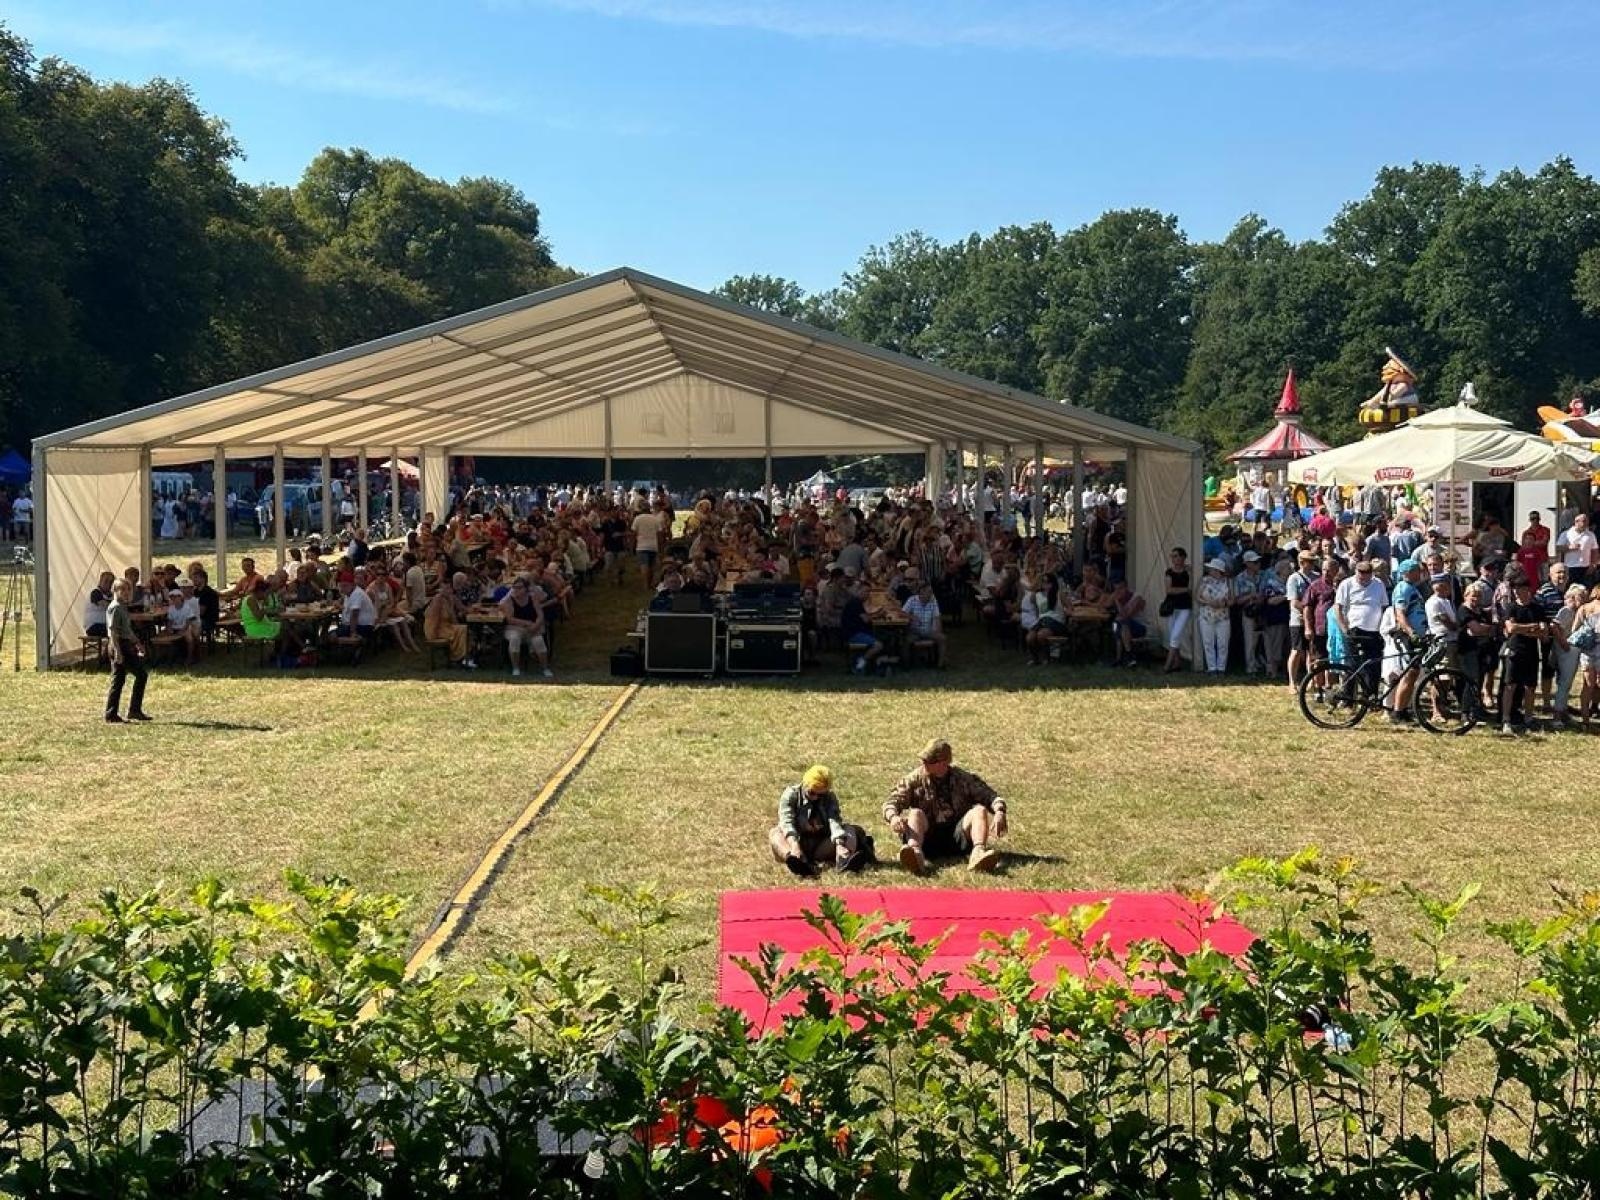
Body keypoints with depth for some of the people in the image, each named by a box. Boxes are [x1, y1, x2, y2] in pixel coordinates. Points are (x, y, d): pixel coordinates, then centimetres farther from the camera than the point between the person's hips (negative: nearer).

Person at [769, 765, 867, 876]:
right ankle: (798, 861, -61)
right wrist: (794, 845, -40)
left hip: (822, 848, 2)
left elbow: (834, 821, -15)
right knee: (774, 833, -29)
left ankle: (843, 859, -49)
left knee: (851, 830, -15)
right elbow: (787, 822, -21)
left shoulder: (830, 798, 3)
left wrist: (839, 845, -35)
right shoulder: (791, 794, -5)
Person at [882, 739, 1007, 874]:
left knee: (980, 810, -20)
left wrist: (999, 813, -22)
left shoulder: (964, 779, 9)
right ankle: (915, 851, -60)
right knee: (916, 813, -27)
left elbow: (990, 797, 1)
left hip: (957, 836, 1)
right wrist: (893, 817, -28)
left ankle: (978, 852, -50)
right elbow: (892, 803, -4)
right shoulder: (915, 780, 6)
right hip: (928, 837, -1)